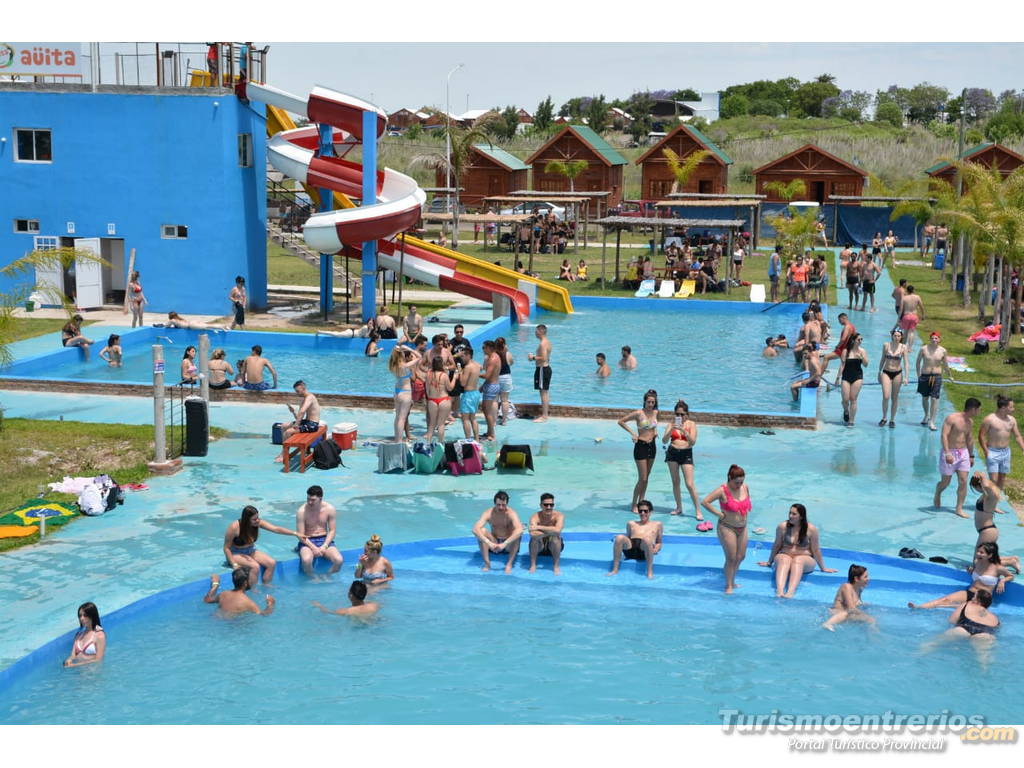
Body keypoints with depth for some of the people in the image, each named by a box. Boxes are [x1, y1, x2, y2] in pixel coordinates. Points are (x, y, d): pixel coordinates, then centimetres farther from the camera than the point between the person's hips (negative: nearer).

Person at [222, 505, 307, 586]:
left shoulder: (258, 522, -13)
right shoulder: (234, 527, -25)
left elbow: (276, 529, -18)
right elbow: (226, 548, -17)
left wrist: (295, 533, -27)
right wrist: (234, 565, -24)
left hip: (250, 551, 6)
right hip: (236, 554, -6)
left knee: (272, 563, -14)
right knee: (255, 566, -31)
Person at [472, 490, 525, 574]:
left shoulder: (511, 513, -19)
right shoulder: (489, 513, -14)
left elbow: (519, 530, -37)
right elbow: (475, 529, -27)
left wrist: (504, 544, -45)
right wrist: (489, 543, -40)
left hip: (509, 546, -2)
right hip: (493, 544, 2)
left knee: (518, 533, -30)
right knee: (481, 531, -23)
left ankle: (509, 564, -26)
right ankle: (487, 563, -20)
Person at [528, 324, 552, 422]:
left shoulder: (542, 344, -18)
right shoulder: (547, 342, 13)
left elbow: (544, 358, -26)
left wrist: (533, 357, -14)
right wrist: (535, 357, 13)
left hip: (542, 369, -11)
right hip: (547, 367, 11)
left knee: (543, 392, -7)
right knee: (545, 392, 14)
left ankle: (544, 416, -5)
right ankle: (544, 414, 21)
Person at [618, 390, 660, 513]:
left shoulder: (655, 413, 4)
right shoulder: (638, 413, -13)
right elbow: (621, 421, -8)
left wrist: (655, 431, 8)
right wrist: (632, 433, -12)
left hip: (652, 446, 6)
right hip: (641, 446, -6)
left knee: (646, 478, 10)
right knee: (642, 479, -6)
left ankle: (641, 502, 18)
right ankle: (633, 504, 5)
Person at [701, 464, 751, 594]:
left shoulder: (745, 487, 1)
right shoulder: (723, 490, -19)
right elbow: (704, 502, -24)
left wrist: (746, 511, 6)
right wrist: (719, 514, -20)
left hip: (742, 528, 7)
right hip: (727, 528, -7)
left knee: (741, 556, 12)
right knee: (731, 558, -3)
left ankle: (732, 580, 32)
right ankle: (729, 585, 11)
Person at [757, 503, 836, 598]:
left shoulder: (811, 529, -5)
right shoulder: (782, 527, -2)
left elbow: (815, 550, 2)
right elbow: (777, 546, 10)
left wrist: (823, 568, 7)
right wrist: (769, 562, 18)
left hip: (805, 559, -1)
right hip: (784, 556, 1)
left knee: (798, 561, -36)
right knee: (784, 560, -34)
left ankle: (790, 592, -56)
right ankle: (779, 591, -56)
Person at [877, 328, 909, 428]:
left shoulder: (903, 347, -4)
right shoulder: (886, 345, -1)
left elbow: (906, 363, -5)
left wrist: (906, 377, -14)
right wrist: (879, 373, 14)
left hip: (897, 373, 0)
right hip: (886, 372, 0)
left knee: (895, 398, 7)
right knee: (885, 397, -11)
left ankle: (892, 420, 19)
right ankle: (884, 418, 7)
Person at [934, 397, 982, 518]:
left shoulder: (970, 422, 8)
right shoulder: (951, 418, -15)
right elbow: (944, 435, -21)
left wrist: (971, 456, 23)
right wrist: (947, 453, -30)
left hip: (963, 453, 6)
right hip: (949, 454, -6)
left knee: (963, 481, -5)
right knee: (945, 482, 5)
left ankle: (959, 509, 1)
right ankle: (937, 495, 37)